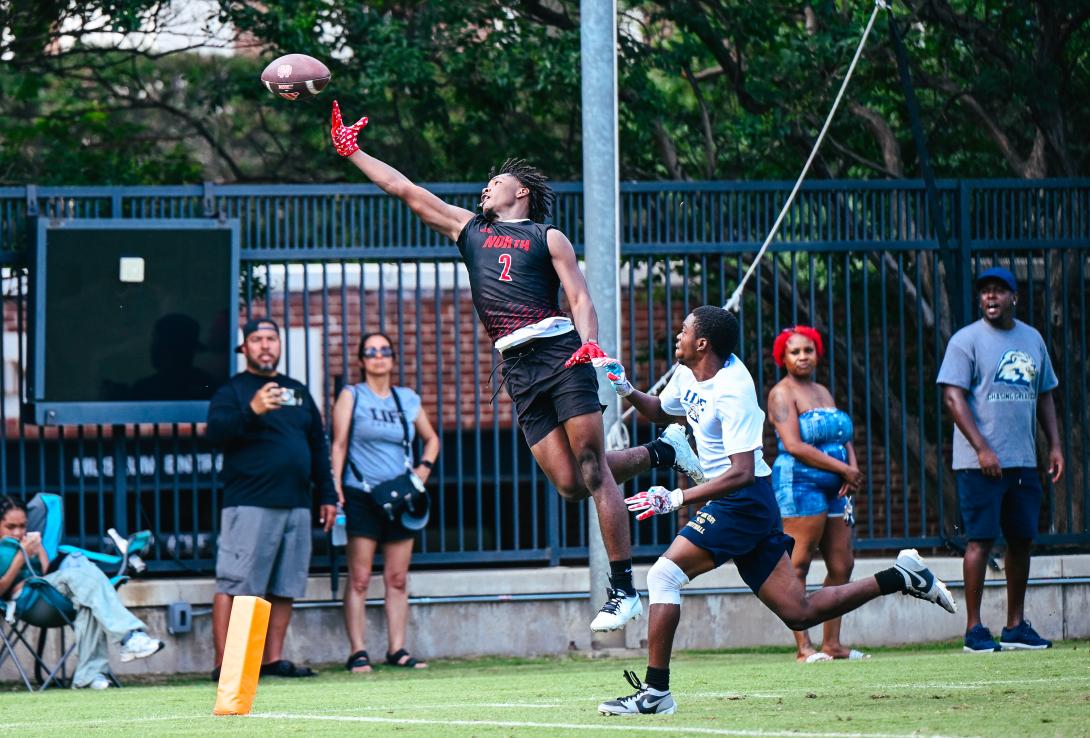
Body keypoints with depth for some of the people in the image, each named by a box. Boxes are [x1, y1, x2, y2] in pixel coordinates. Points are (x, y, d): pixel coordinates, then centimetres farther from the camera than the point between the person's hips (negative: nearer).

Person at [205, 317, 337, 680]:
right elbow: (216, 432, -15)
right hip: (249, 506, -6)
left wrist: (327, 495, 18)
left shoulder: (298, 392, 21)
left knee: (284, 588, 6)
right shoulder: (232, 390, 3)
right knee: (234, 585, -10)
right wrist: (251, 411, -30)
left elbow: (318, 446, 24)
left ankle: (273, 658, 12)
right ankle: (224, 663, -11)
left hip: (296, 506, 6)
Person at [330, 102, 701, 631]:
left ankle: (623, 590, -12)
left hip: (561, 352, -4)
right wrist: (351, 152, 23)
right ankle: (660, 453, 21)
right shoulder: (469, 229, 23)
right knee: (568, 483, -6)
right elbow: (404, 190, 24)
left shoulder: (548, 238, 10)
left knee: (592, 470, -11)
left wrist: (589, 342, -18)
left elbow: (580, 298, 0)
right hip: (517, 368, 4)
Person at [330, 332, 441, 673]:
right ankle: (357, 652, -7)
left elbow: (431, 438, 26)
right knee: (359, 578, -7)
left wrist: (424, 467, 7)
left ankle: (397, 649, 8)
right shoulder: (352, 396, 2)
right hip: (361, 499, -4)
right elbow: (339, 444, -2)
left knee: (397, 578, 4)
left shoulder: (408, 399, 12)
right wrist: (336, 489, -12)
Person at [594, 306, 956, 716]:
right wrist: (627, 391, 9)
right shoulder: (687, 375, 7)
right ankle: (900, 576, 14)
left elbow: (742, 473, -26)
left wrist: (676, 498, -29)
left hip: (743, 501, -10)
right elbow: (658, 410, 30)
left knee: (664, 575, -15)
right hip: (742, 505, 10)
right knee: (800, 613, 8)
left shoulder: (731, 391, -19)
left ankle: (654, 691, -14)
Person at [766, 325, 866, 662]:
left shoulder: (823, 393, 21)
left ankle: (832, 643, 10)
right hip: (799, 483, -9)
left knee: (842, 564, 5)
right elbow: (794, 446, -15)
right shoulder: (783, 394, -5)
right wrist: (842, 468, -15)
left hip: (834, 487, 9)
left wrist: (853, 469, -3)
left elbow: (844, 437, 18)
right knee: (798, 564, -9)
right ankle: (803, 647, -11)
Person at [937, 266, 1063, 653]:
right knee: (981, 539, -8)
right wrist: (982, 448, -18)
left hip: (1024, 462, 6)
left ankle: (1016, 626, 16)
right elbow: (953, 396, -10)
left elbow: (1044, 395, 21)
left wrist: (1055, 445, 11)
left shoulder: (1032, 339, 14)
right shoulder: (966, 340, -3)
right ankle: (974, 629, -5)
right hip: (980, 462, -6)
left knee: (1022, 539, 7)